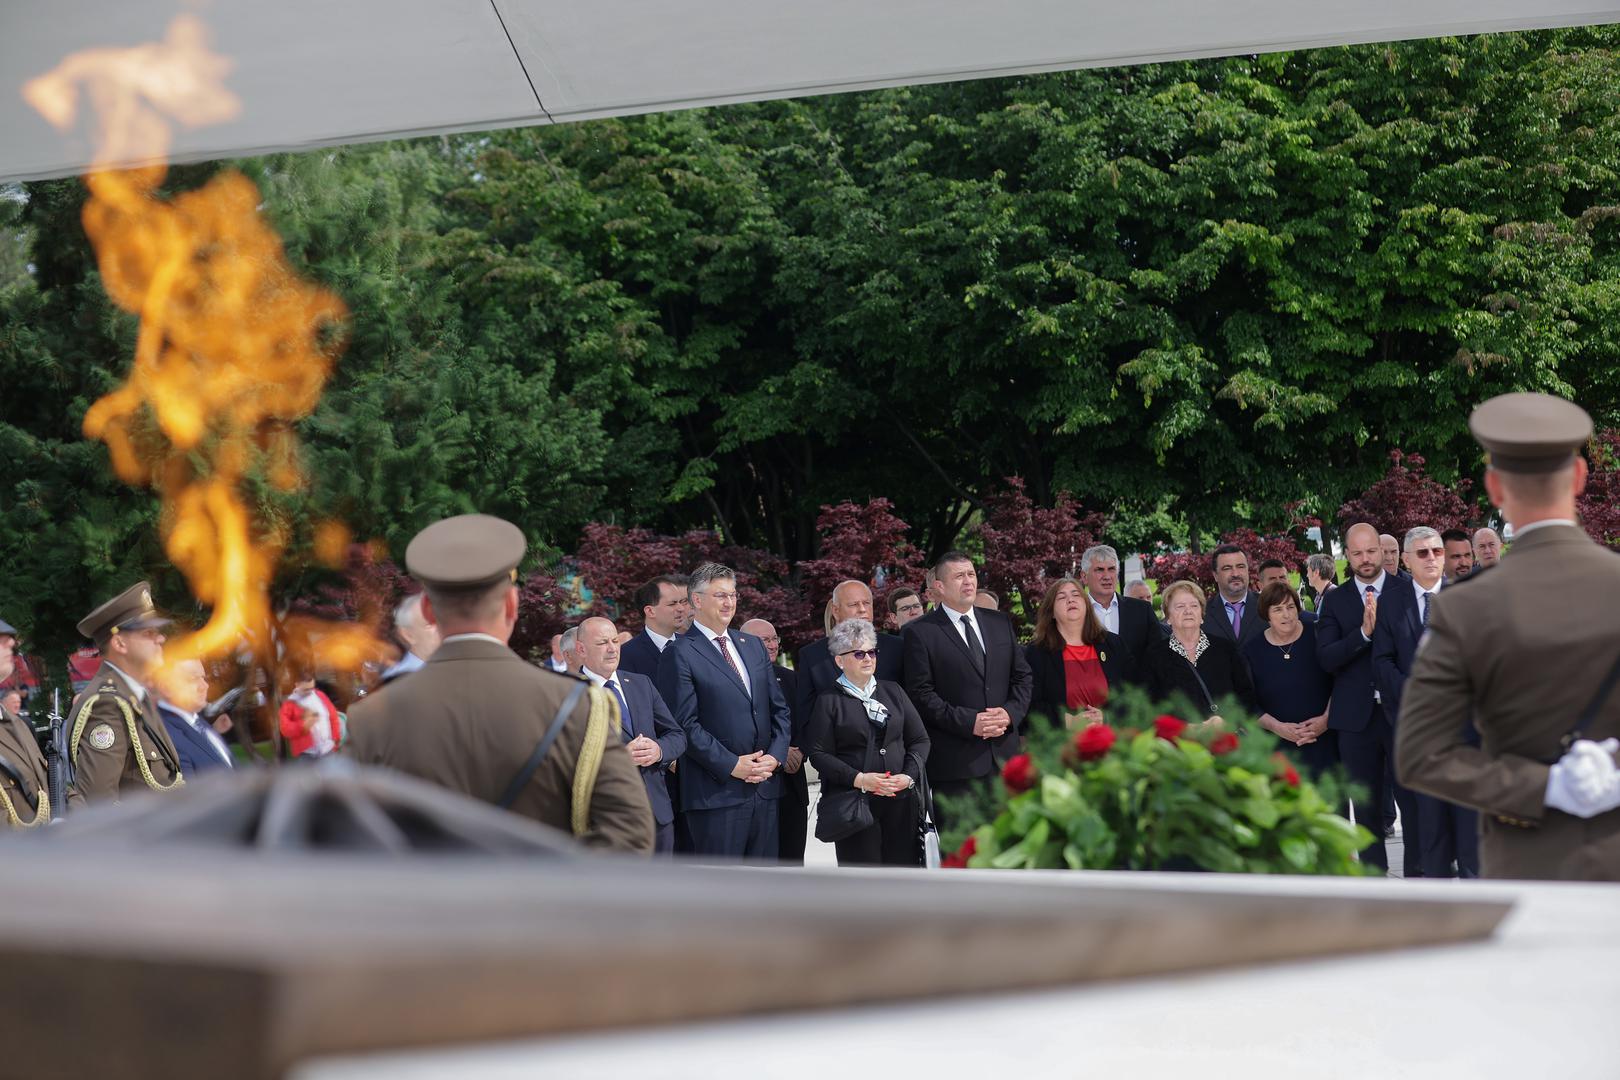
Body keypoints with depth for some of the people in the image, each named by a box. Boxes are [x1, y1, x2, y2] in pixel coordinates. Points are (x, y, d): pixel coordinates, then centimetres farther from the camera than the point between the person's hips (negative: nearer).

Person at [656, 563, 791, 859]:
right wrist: (731, 765, -15)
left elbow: (780, 709, 17)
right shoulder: (680, 653, -5)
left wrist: (775, 756, 0)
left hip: (766, 788, 7)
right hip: (716, 792, -7)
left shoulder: (753, 645, 17)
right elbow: (685, 724, -12)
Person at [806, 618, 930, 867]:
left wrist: (909, 775, -5)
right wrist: (858, 779, -16)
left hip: (900, 800, 4)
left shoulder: (893, 692, 15)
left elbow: (920, 739, 13)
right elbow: (819, 754, -4)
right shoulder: (828, 701, 3)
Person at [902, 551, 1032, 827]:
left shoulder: (1000, 623, 15)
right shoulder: (921, 633, -3)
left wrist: (1011, 712, -5)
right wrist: (969, 722, -17)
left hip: (1004, 753, 5)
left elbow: (1022, 676, 15)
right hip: (954, 760, -5)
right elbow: (921, 694, -9)